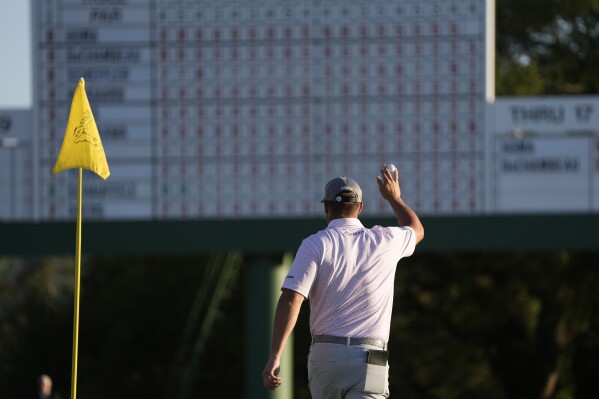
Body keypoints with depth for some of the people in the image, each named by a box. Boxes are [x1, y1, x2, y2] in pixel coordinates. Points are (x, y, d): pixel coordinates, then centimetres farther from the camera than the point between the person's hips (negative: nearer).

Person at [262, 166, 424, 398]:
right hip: (370, 359, 0)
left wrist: (274, 357, -15)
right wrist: (394, 198, 49)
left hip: (325, 354, 0)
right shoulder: (385, 242, 8)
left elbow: (291, 300, -12)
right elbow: (417, 230, 34)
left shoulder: (316, 244, -1)